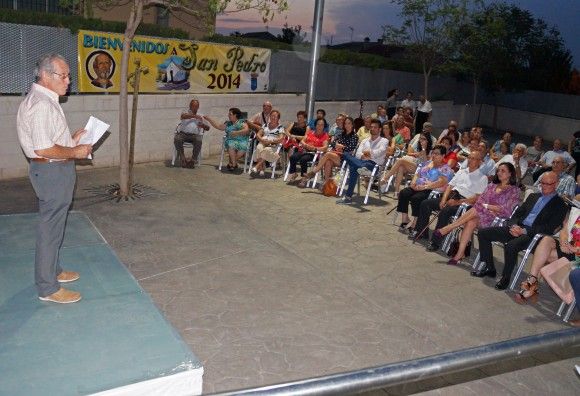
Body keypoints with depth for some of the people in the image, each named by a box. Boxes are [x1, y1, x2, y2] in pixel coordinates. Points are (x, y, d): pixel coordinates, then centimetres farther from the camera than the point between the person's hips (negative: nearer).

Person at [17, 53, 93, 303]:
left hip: (53, 172, 11)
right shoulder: (41, 104, -22)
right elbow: (43, 149, -27)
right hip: (52, 172, -11)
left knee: (52, 226, 21)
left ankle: (53, 271, 37)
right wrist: (74, 152, -16)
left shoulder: (45, 100, 12)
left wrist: (71, 139, 11)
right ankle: (48, 288, 9)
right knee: (50, 229, -2)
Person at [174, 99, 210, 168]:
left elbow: (207, 128, 10)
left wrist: (203, 125, -14)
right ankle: (183, 159, -17)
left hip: (195, 135, 0)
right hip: (183, 133, 0)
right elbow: (183, 116, -15)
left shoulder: (200, 116, 18)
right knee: (177, 139, -31)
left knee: (199, 141, -33)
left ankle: (193, 159, -19)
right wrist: (194, 116, -28)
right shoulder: (186, 113, 13)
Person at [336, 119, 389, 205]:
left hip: (374, 165, -5)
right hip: (362, 162, 5)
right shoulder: (365, 141, 29)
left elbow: (379, 153, -8)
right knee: (346, 155, -30)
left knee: (354, 167, -38)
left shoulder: (384, 141, 14)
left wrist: (368, 152, 0)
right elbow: (358, 154, 11)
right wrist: (363, 156, -10)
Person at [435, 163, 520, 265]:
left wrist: (486, 206, -8)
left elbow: (506, 210, -9)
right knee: (471, 222, -29)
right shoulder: (492, 185, 20)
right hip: (483, 214, 4)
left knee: (475, 210, -30)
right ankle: (460, 254, -31)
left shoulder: (514, 191, 3)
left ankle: (448, 228, -22)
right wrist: (490, 208, -8)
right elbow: (480, 201, 12)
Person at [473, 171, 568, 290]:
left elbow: (549, 228, -9)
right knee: (483, 233, -8)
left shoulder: (560, 205, 2)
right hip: (517, 228, 7)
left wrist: (524, 231, -18)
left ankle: (505, 278, -16)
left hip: (533, 235, -7)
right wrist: (513, 226, -5)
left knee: (510, 246, -37)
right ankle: (489, 268, 1)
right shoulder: (533, 196, 22)